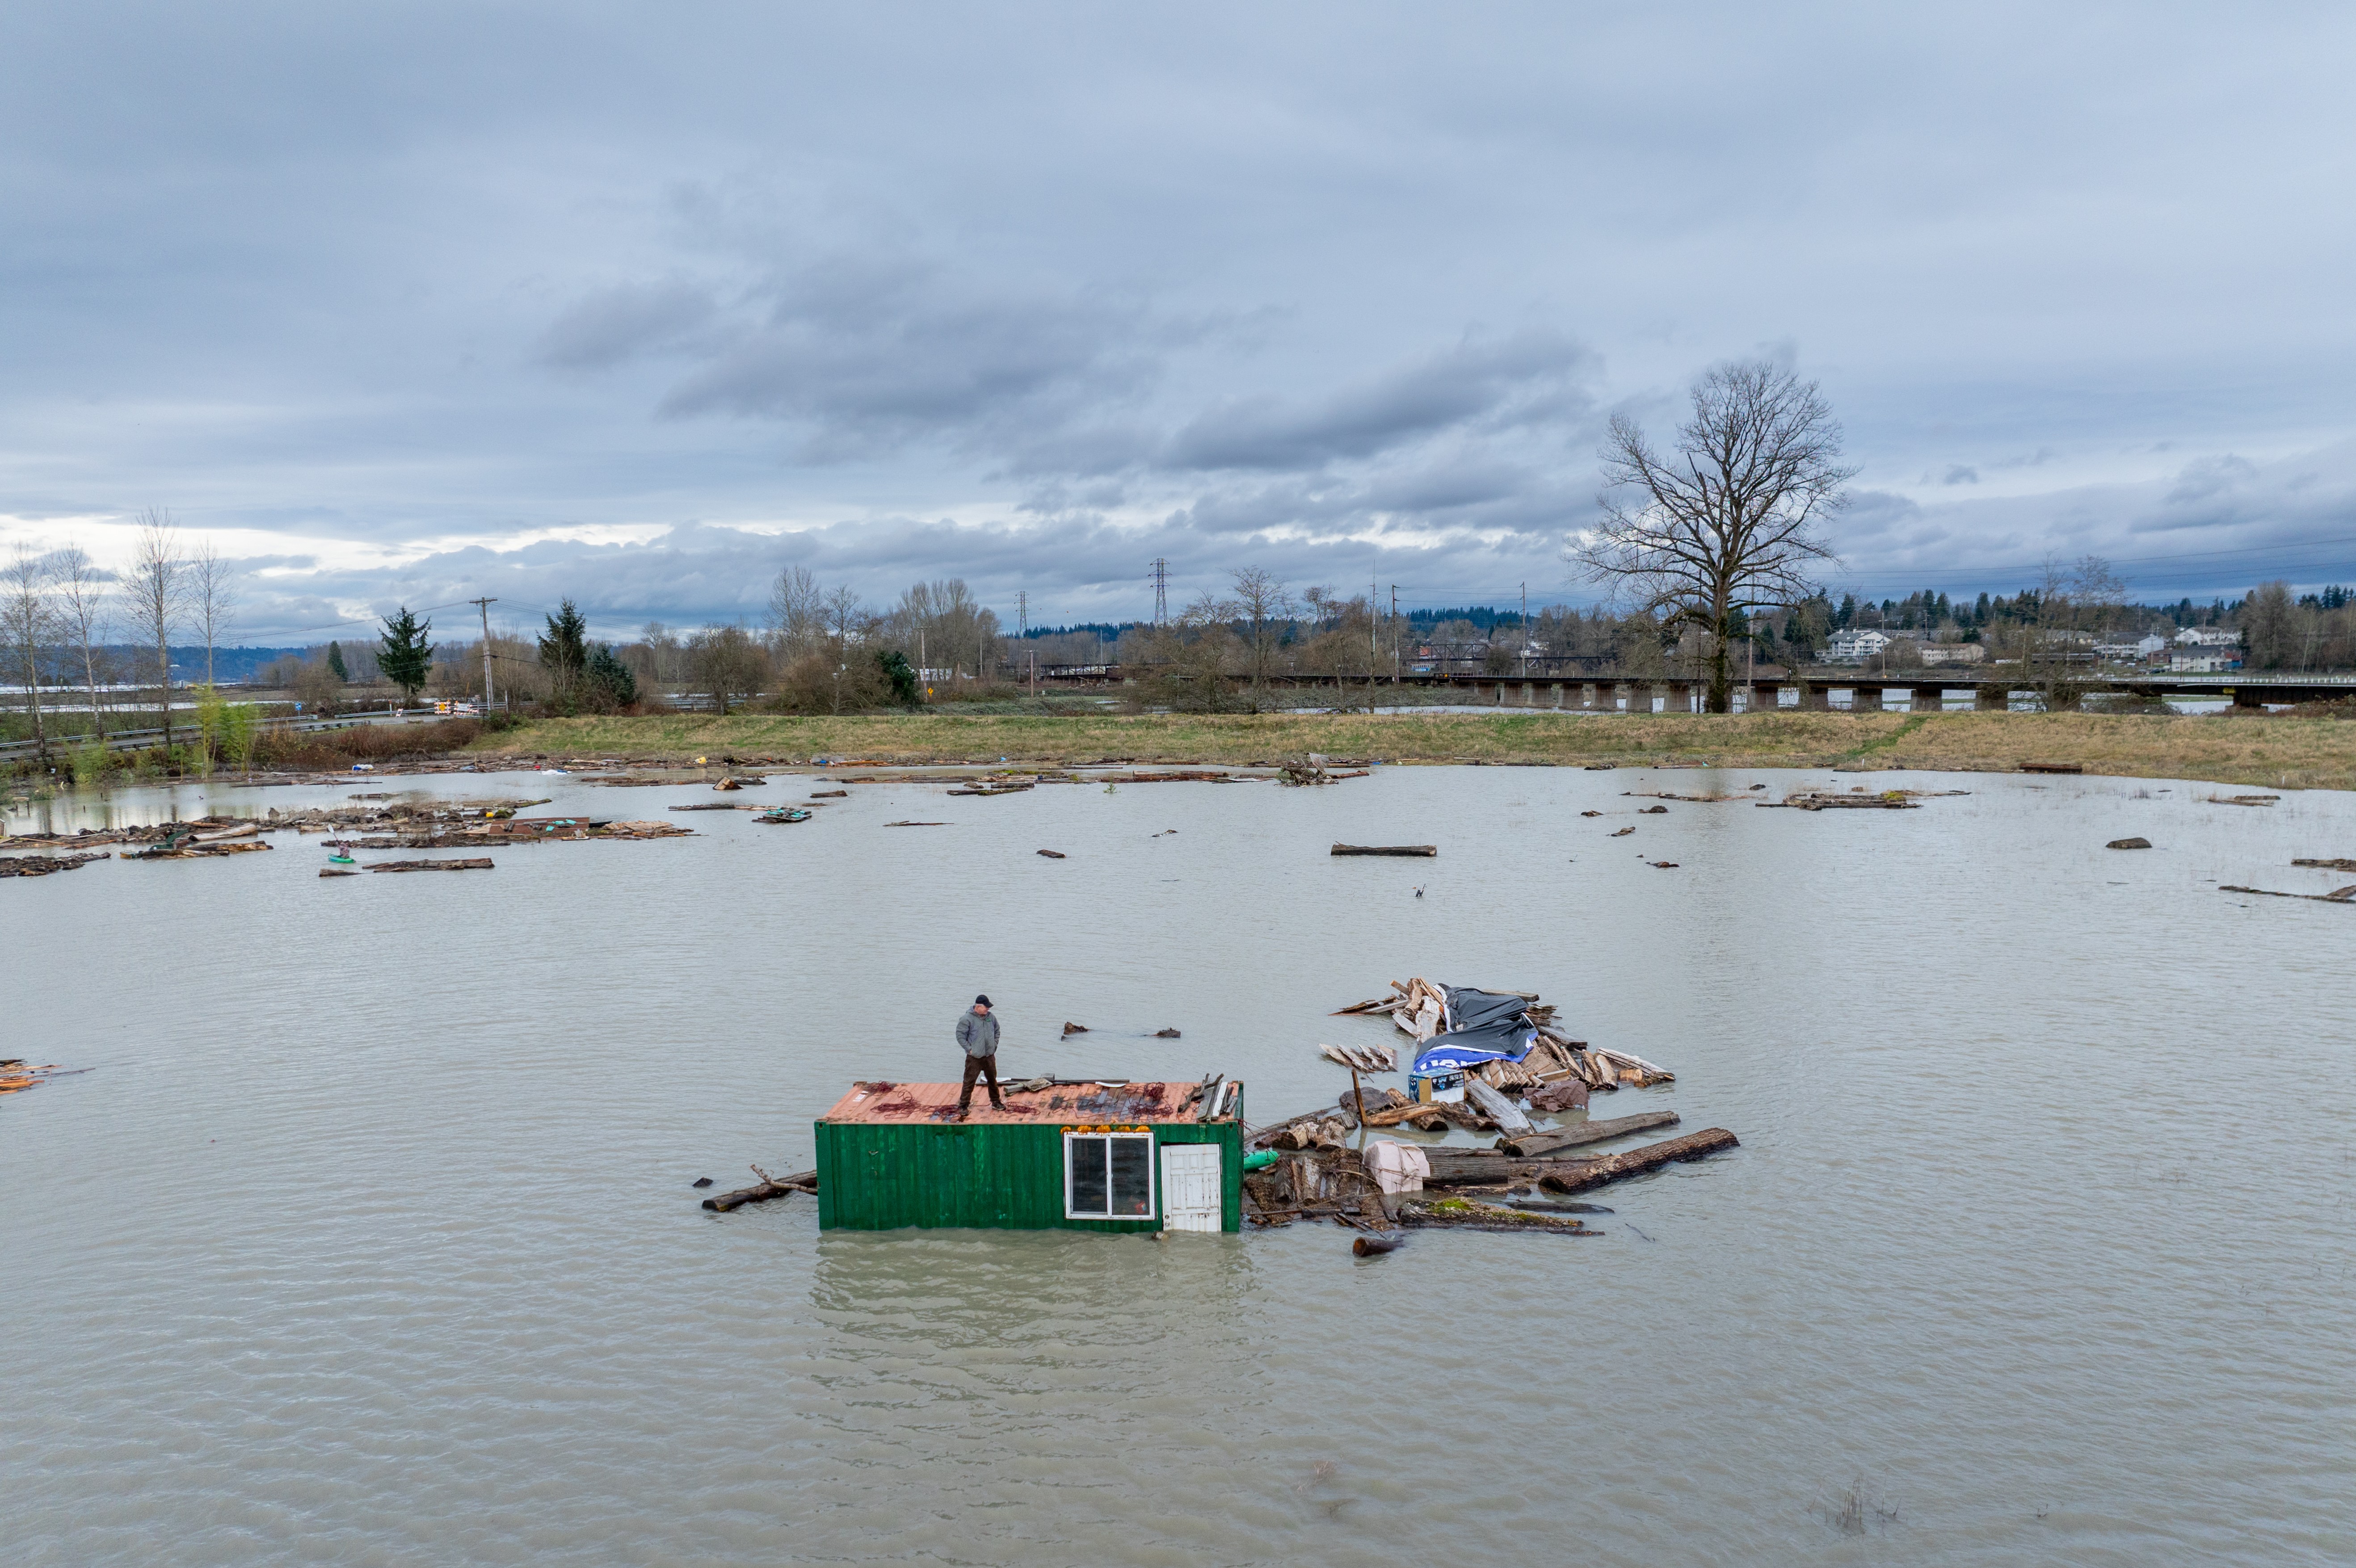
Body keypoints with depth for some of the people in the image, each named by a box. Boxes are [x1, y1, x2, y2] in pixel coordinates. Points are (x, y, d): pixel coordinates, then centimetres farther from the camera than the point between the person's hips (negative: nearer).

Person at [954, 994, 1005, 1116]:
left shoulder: (991, 1017, 5)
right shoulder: (967, 1019, -13)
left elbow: (997, 1031, 19)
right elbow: (960, 1036, -10)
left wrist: (995, 1045, 10)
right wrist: (969, 1049, -12)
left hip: (990, 1056, 5)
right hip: (974, 1058, -5)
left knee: (993, 1080, 16)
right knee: (969, 1082, -3)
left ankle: (996, 1102, 30)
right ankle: (963, 1106, 7)